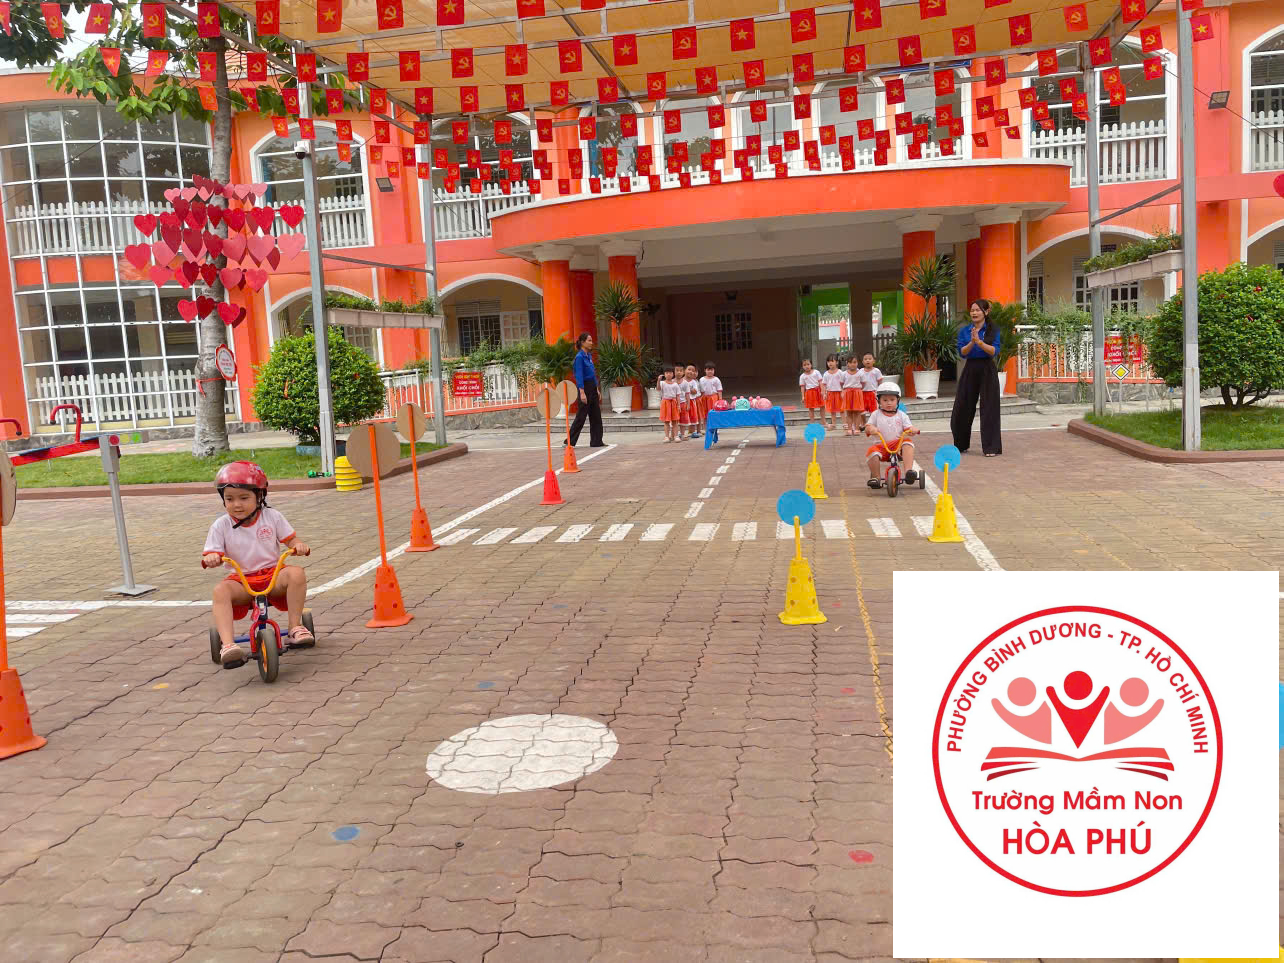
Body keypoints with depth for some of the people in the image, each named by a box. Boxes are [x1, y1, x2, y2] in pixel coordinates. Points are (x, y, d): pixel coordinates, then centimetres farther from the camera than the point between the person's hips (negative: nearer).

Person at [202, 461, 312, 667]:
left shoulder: (272, 517, 2)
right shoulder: (221, 525, 1)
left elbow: (290, 539, 6)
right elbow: (211, 554, -2)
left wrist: (299, 545, -19)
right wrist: (211, 559, -28)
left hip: (273, 575, 0)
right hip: (241, 580, 0)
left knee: (296, 573, -30)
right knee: (220, 590, -32)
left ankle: (295, 628, -20)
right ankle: (228, 645, -41)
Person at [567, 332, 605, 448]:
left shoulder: (589, 356, 12)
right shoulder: (580, 357, -14)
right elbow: (579, 376, -19)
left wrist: (597, 391, 17)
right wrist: (582, 393, -25)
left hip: (592, 387, 9)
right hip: (585, 387, -9)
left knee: (596, 415, 8)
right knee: (581, 416, -5)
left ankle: (596, 442, 13)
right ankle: (569, 442, 2)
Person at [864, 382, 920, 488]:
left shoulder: (901, 415, 11)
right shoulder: (876, 414, 10)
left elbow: (908, 428, 3)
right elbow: (867, 427, 4)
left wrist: (913, 430, -22)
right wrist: (871, 429, -21)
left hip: (898, 444, 0)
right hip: (881, 445, 0)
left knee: (908, 443, -30)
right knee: (871, 451, -30)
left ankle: (908, 471, -40)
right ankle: (875, 477, -15)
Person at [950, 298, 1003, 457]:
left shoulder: (993, 330, -1)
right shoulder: (964, 331, 6)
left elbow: (994, 351, -12)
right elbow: (962, 353, -4)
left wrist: (979, 341, -26)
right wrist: (971, 342, -21)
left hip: (987, 371, -3)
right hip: (970, 370, 3)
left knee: (989, 409, -3)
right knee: (962, 408, 6)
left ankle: (991, 448, 3)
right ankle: (961, 445, 24)